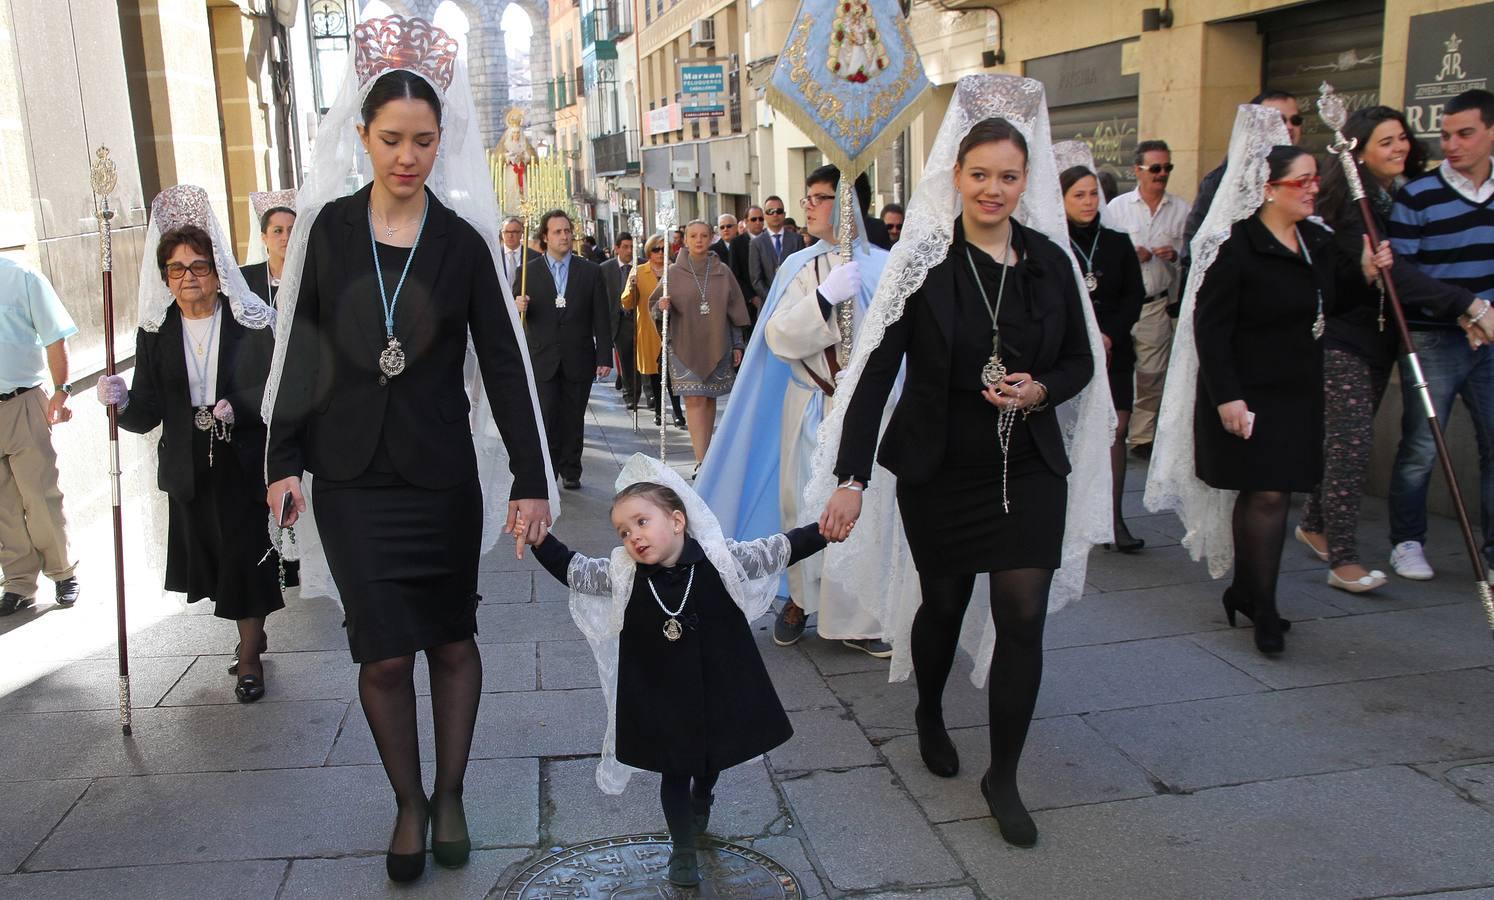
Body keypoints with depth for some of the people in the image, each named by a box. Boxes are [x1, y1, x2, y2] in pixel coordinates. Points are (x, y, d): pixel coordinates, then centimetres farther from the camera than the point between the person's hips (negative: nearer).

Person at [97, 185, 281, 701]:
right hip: (188, 469, 4)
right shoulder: (155, 332, 3)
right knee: (211, 555, 13)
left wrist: (238, 410, -22)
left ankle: (249, 656, 12)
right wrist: (122, 404, -19)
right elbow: (147, 414, -1)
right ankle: (253, 632, 35)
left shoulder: (250, 324, -6)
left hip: (243, 463, -4)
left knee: (246, 552, -1)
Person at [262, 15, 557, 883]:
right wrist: (285, 461, 3)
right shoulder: (328, 228, 0)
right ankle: (409, 803, 25)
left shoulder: (464, 241, -3)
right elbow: (301, 347, 5)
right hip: (351, 476, 1)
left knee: (451, 638, 11)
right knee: (385, 651, 3)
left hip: (443, 471, 0)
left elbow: (505, 363, -4)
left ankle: (451, 796, 30)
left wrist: (532, 479, -8)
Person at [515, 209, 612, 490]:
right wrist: (518, 306, -17)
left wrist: (604, 357, 0)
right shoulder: (528, 271, 4)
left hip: (578, 359, 1)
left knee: (573, 419, 7)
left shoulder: (590, 271, 6)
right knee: (546, 419, -5)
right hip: (542, 359, -1)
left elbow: (601, 319, 5)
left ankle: (570, 471, 18)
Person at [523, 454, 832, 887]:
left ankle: (701, 802, 58)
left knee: (711, 762, 26)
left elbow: (777, 551, -8)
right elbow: (570, 568, -5)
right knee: (674, 774, 13)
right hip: (662, 701, -1)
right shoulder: (622, 576, -13)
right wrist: (537, 535, -19)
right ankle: (683, 847, 33)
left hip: (720, 692, 1)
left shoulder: (721, 560, -17)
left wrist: (821, 531, -17)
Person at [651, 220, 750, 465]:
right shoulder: (674, 273, 1)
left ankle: (705, 452, 22)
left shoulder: (722, 272, 4)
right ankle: (701, 461, -12)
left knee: (709, 399, 9)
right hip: (685, 346, -2)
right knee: (694, 401, -9)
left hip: (717, 345, 2)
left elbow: (734, 309, 8)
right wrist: (662, 306, -18)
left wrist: (737, 345, 7)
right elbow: (655, 305, 5)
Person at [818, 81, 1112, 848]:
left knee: (1023, 615, -3)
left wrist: (1041, 391, -12)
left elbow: (1081, 360, 11)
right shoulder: (923, 263, -9)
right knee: (944, 602, 14)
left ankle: (1004, 777, 15)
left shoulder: (1050, 261, 1)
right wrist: (851, 478, -19)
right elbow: (875, 374, -12)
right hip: (940, 469, -2)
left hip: (1029, 468, 2)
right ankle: (929, 714, 46)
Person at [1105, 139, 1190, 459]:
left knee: (1152, 375, 3)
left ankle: (1142, 436, 15)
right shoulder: (1117, 206, 6)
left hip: (1156, 304, 1)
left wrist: (1176, 255, -10)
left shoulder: (1181, 210, 8)